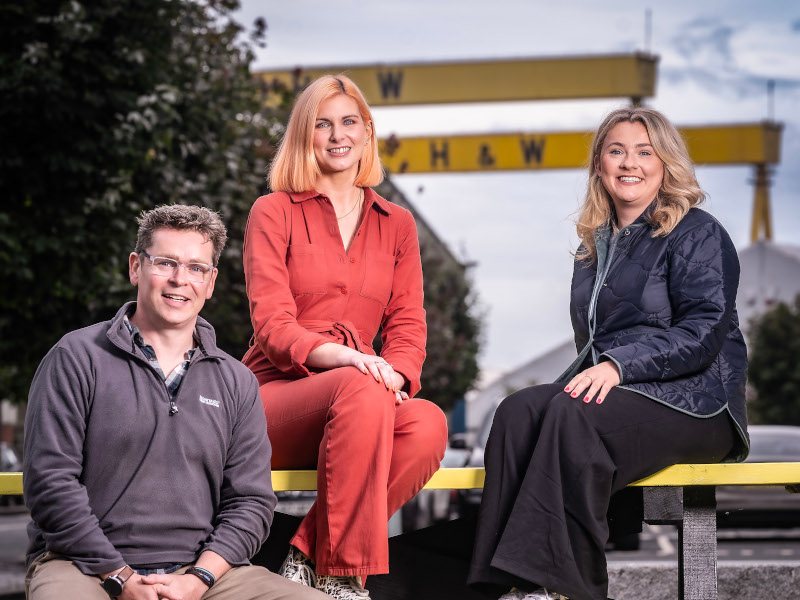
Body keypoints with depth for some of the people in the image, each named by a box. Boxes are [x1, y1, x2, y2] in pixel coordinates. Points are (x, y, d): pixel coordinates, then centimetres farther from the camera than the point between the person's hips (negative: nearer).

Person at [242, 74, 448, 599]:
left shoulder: (396, 225, 19)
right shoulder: (274, 212, 6)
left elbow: (408, 324, 10)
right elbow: (272, 323, -6)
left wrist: (397, 376, -14)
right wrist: (335, 354, -27)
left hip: (359, 392, 4)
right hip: (276, 394, -3)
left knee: (429, 425, -31)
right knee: (361, 391, -38)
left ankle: (308, 556, -22)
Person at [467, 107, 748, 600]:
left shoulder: (698, 235, 2)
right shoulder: (596, 246, 23)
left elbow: (703, 333, -11)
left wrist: (619, 365, -22)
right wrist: (588, 375, 1)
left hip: (692, 402, -6)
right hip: (611, 393, 6)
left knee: (573, 416, -35)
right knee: (519, 410, -26)